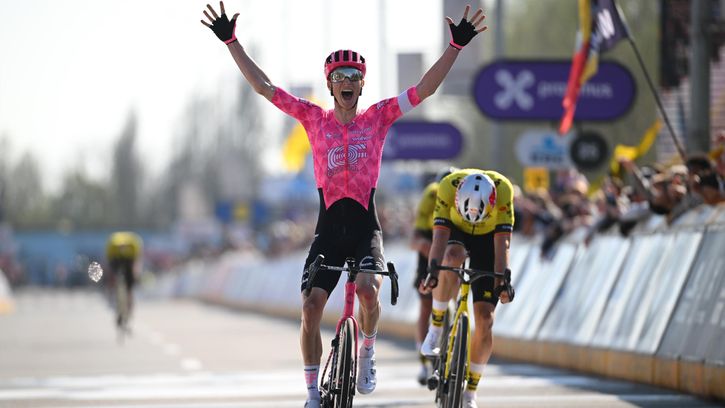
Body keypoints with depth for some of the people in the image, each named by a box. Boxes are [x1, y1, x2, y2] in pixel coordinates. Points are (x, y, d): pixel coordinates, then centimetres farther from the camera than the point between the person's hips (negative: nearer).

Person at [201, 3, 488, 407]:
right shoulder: (314, 118, 5)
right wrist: (232, 42, -1)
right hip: (329, 227, 1)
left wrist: (457, 46, -9)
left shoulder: (378, 117, 3)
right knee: (311, 306, -7)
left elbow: (425, 88, -2)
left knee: (368, 288, -27)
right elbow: (264, 86, 4)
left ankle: (368, 352, 1)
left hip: (366, 226, -1)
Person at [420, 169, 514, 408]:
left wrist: (502, 280, -43)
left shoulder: (503, 190, -34)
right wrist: (433, 271, -49)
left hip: (488, 238, 0)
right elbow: (440, 234, -36)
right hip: (457, 234, 0)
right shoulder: (448, 186, -33)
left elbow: (502, 242, -34)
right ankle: (436, 327, -20)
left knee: (484, 318, -9)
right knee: (452, 257, -39)